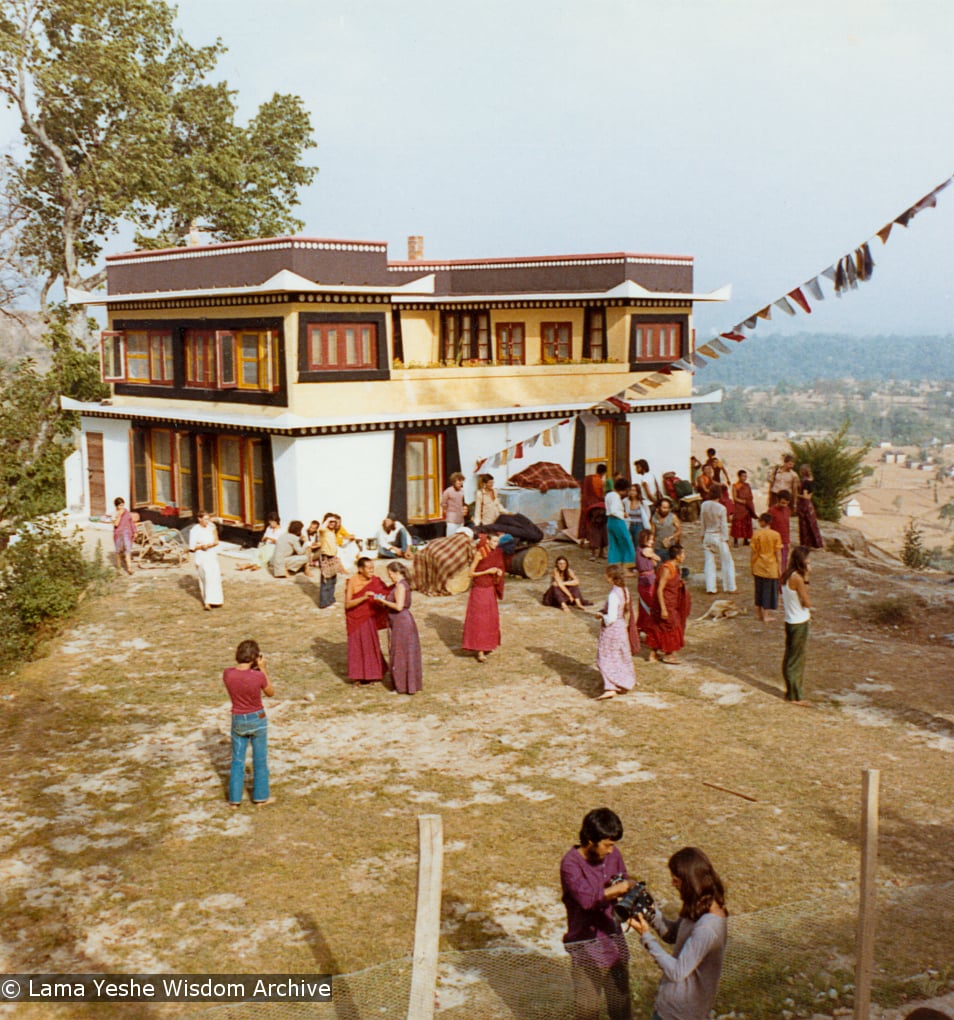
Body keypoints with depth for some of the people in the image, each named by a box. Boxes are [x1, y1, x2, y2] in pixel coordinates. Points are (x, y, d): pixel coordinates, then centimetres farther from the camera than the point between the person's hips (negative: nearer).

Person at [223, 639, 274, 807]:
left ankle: (235, 799, 25)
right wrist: (262, 669, -9)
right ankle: (260, 796, 28)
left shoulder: (227, 674, -15)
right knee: (260, 760, 15)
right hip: (257, 720, -2)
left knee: (237, 761, 17)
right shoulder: (258, 676, -24)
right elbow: (271, 693, -5)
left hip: (238, 721, 2)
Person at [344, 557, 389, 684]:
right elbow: (347, 604, -21)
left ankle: (369, 674, 24)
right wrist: (363, 598, -33)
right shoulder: (352, 582, -18)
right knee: (356, 646, 5)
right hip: (355, 618, -3)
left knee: (371, 644, 9)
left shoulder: (375, 581, -7)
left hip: (369, 618, 3)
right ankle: (357, 675, 19)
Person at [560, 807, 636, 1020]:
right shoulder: (571, 863, -21)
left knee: (620, 996, 20)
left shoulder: (612, 853, -3)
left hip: (613, 936, 6)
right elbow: (587, 897, -34)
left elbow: (625, 881, 10)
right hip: (586, 943, -6)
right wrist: (616, 889, -24)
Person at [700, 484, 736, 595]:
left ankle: (710, 587, 10)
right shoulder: (721, 508, -18)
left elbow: (702, 522, 4)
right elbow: (724, 526, -11)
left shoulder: (704, 505, -6)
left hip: (707, 536, 4)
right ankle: (730, 587, 15)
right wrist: (726, 540, -2)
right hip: (719, 537, -4)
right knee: (727, 562, 9)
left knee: (709, 563, 10)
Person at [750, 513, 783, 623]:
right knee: (769, 590, 8)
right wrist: (779, 568, 0)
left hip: (758, 568, 2)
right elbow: (778, 553, -8)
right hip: (771, 568, -2)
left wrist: (752, 567, 7)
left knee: (759, 590, 16)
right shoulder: (775, 535, -10)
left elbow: (754, 553, -4)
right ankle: (766, 615, 10)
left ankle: (758, 614, 25)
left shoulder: (756, 535, -8)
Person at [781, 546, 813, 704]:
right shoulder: (797, 578, -23)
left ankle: (792, 692, 28)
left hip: (790, 621, 9)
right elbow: (807, 603, -17)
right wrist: (806, 579, -14)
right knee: (796, 659, 2)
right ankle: (794, 696, 11)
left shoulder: (787, 575, 4)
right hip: (799, 623, -9)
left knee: (791, 657, 17)